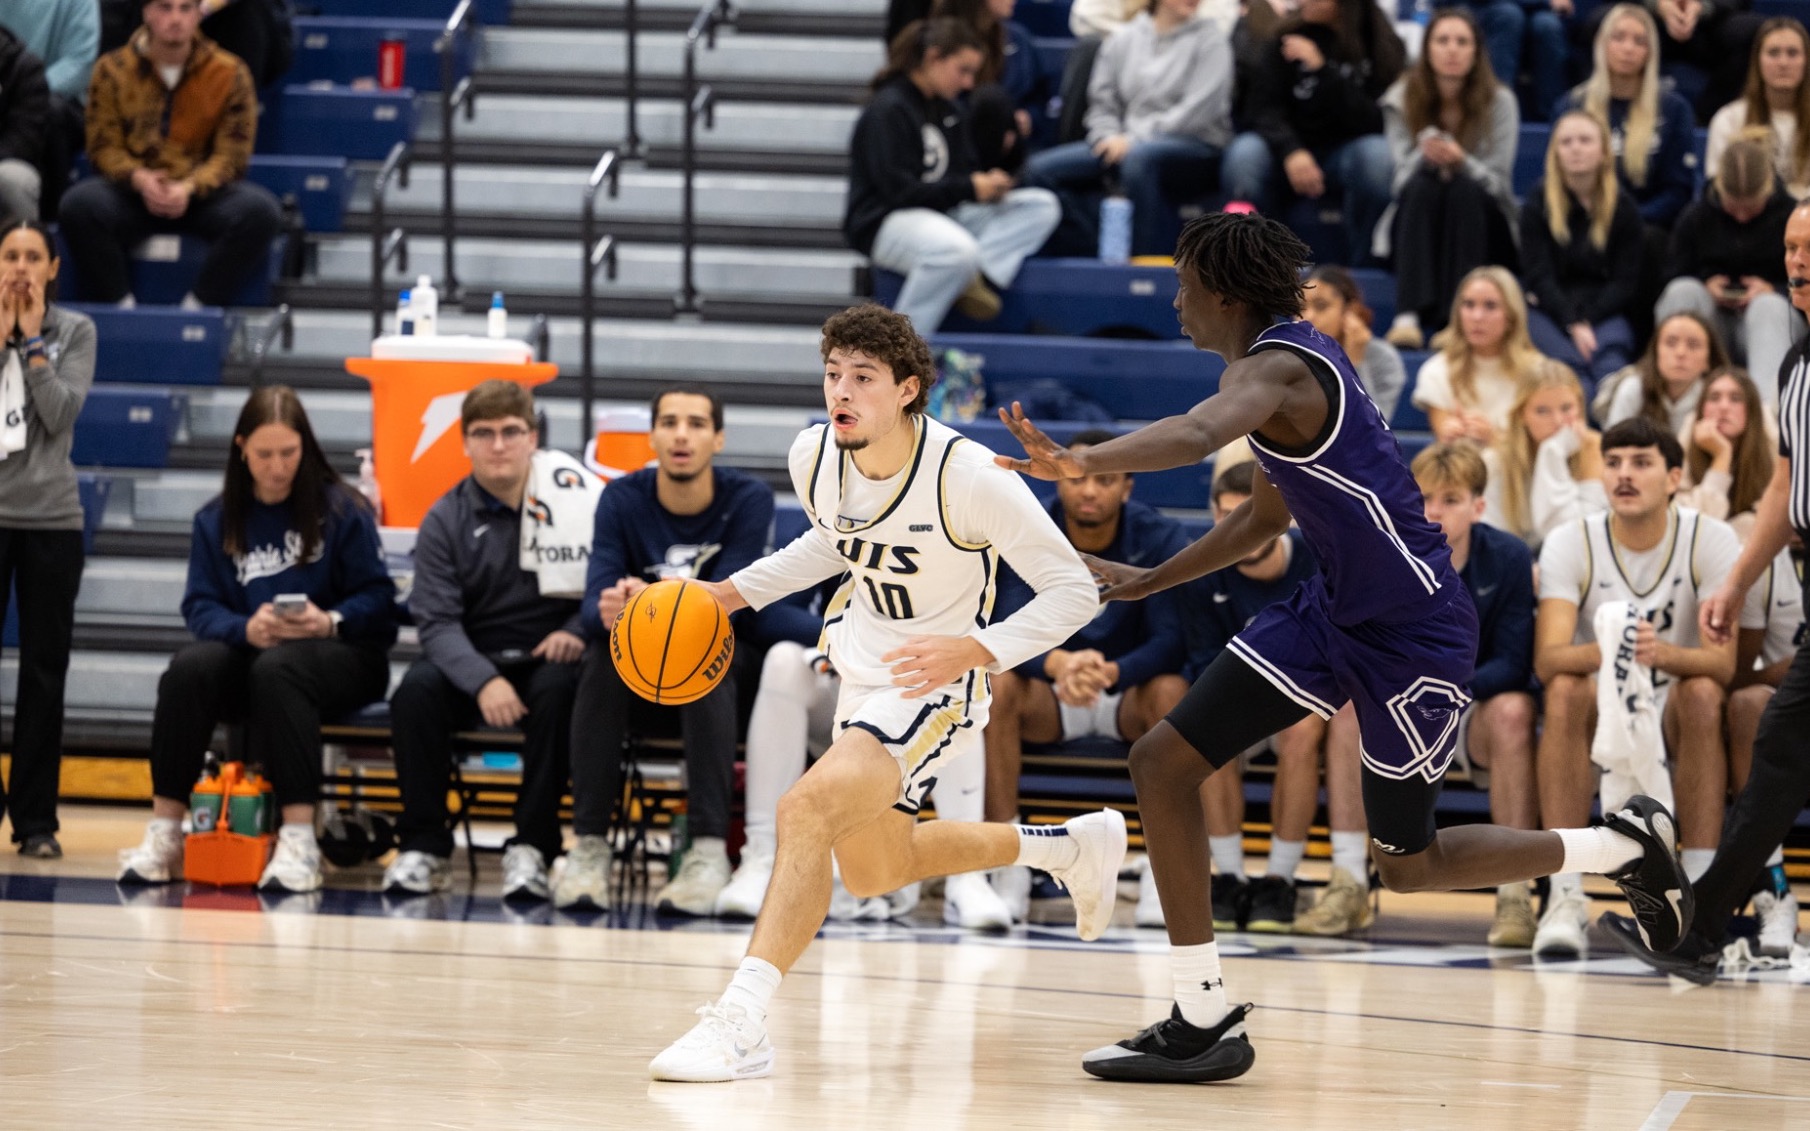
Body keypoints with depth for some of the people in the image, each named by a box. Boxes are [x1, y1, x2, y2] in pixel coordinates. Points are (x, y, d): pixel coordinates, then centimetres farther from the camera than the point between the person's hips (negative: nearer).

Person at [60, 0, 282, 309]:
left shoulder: (230, 73, 0)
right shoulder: (112, 70, 3)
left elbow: (231, 153, -3)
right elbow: (103, 145, 1)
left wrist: (189, 188, -23)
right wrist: (138, 179, -21)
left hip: (202, 193, 0)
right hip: (131, 191, 0)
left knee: (260, 210, -31)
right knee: (79, 204, -32)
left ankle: (198, 306, -22)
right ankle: (119, 306, -20)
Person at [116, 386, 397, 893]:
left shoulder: (342, 510, -1)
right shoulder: (217, 520, 8)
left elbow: (377, 598, -4)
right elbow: (200, 605, 1)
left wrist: (329, 622, -24)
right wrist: (246, 629, -20)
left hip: (339, 653, -3)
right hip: (246, 651, 3)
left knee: (276, 669, -38)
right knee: (188, 669, -30)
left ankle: (300, 839, -43)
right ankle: (164, 835, -28)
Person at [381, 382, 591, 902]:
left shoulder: (572, 499, 0)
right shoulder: (446, 521, 2)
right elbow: (438, 621, -7)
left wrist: (576, 630, -18)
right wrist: (483, 681, -25)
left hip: (547, 657, -1)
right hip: (473, 659, 1)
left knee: (556, 689, -35)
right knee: (415, 692, -28)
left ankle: (531, 848, -29)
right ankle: (423, 848, -20)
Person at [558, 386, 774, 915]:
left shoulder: (748, 499, -11)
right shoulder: (622, 499, -6)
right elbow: (594, 605, -17)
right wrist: (611, 611, -43)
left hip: (718, 679, -2)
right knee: (604, 646, -31)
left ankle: (709, 850, -43)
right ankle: (588, 846, -33)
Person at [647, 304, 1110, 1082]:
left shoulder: (969, 477, -28)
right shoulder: (814, 454, -10)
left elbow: (1074, 591, -21)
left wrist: (975, 649, -34)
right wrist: (735, 592, 4)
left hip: (935, 682, -8)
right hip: (861, 667, 8)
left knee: (808, 808, -31)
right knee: (872, 870, 24)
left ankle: (742, 1019, -34)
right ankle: (1071, 848, 44)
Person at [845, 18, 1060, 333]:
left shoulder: (945, 109, 16)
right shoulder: (886, 111, -11)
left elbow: (964, 171, 19)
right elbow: (898, 190, -18)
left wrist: (988, 184, -6)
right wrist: (970, 188, -19)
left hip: (944, 215, 9)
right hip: (885, 222, -9)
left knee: (1043, 206, -6)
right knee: (957, 249, -42)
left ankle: (980, 276, -25)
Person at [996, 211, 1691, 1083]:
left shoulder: (1274, 367, -22)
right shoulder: (1289, 361, 10)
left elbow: (1197, 434, -46)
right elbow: (1266, 515, 25)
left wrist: (1083, 464, -62)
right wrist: (1151, 580, 25)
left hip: (1413, 631, -9)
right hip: (1335, 610, 9)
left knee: (1408, 865, 6)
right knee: (1162, 761, -4)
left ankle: (1625, 846, 28)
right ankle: (1205, 1023, -1)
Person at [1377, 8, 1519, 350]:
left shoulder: (1499, 101, -6)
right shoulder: (1402, 98, -2)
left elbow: (1498, 180, -10)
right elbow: (1404, 176, -7)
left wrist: (1461, 162, -32)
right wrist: (1425, 155, -31)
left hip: (1482, 227, -1)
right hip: (1419, 223, 1)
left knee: (1464, 189, -32)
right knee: (1422, 185, -31)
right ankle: (1408, 316, -50)